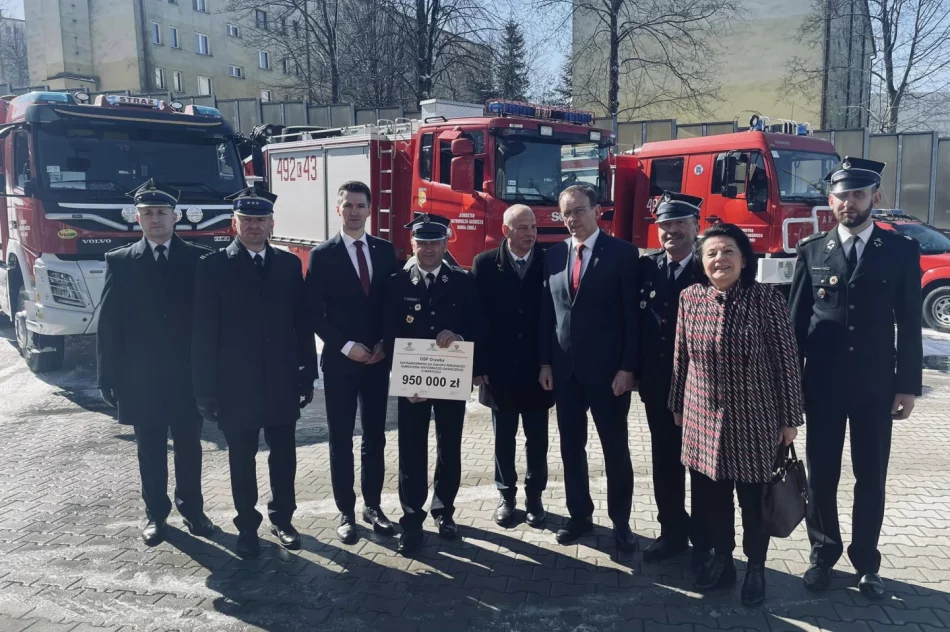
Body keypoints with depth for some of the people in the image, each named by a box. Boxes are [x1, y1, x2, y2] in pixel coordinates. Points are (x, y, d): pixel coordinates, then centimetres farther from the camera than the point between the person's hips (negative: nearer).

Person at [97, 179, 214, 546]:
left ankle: (192, 509, 28)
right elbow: (109, 323, 0)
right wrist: (109, 376, -4)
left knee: (189, 447, 12)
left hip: (188, 375, 0)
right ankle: (155, 514, 27)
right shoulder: (120, 262, 1)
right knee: (150, 452, 11)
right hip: (142, 379, 0)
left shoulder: (200, 260, -1)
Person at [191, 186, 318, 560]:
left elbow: (302, 323, 7)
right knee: (242, 459, 10)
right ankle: (247, 527, 25)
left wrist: (308, 373, 4)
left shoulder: (289, 265, 5)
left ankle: (281, 518, 30)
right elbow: (204, 334, -5)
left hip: (282, 382, 2)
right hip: (236, 385, -2)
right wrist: (206, 389, -8)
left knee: (284, 455, 11)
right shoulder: (213, 267, -3)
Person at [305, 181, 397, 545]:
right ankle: (346, 512, 16)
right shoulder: (322, 255, -4)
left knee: (375, 436, 11)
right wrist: (346, 346, -14)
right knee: (341, 439, 5)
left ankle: (373, 505, 24)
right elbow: (314, 313, -6)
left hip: (378, 359, 3)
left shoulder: (385, 250, 6)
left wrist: (385, 342, -5)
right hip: (340, 361, -3)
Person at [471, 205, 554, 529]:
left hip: (537, 369, 0)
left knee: (537, 439, 10)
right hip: (499, 369, 0)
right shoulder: (484, 264, -2)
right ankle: (506, 495, 27)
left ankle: (534, 496, 26)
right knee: (503, 438, 12)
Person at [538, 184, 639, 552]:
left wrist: (627, 368, -13)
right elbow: (547, 311, 10)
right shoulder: (553, 255, 7)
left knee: (615, 449, 7)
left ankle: (620, 522, 21)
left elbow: (632, 315, -8)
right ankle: (580, 515, 27)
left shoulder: (622, 253, -6)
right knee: (571, 446, 12)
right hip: (564, 368, 4)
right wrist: (545, 362, 5)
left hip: (608, 369, -4)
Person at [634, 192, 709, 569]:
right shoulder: (646, 268, 4)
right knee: (665, 460, 13)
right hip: (658, 383, 4)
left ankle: (705, 539, 23)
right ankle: (672, 532, 28)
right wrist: (636, 371, 2)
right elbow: (635, 321, 6)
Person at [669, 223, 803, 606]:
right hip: (703, 418, 3)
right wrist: (678, 405, 13)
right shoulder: (690, 298, -2)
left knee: (754, 499, 12)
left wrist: (790, 418, -7)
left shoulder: (767, 299, -13)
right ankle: (721, 559, 36)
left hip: (754, 420, -3)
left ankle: (755, 568, 33)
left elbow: (787, 362, -9)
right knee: (709, 497, 14)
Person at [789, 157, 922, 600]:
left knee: (871, 479, 10)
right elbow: (796, 320, 3)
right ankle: (823, 554, 26)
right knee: (821, 476, 9)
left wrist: (907, 385, -4)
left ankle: (866, 562, 25)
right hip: (822, 385, 1)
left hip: (875, 386, 0)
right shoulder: (812, 251, 2)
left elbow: (910, 326, 1)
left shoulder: (901, 251, 1)